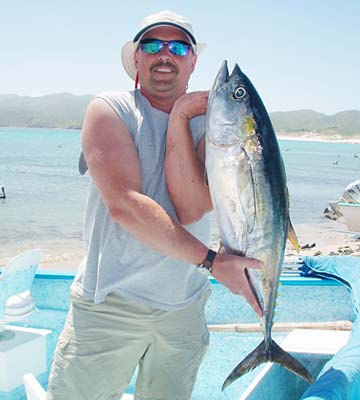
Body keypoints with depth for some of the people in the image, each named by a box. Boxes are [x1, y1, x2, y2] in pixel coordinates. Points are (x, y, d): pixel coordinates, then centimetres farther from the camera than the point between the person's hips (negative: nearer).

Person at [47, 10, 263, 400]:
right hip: (109, 300, -3)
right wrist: (212, 261, -20)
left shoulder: (208, 124, 3)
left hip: (184, 307, 3)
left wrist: (179, 117, -16)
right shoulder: (110, 110, -5)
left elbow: (191, 209, -14)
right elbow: (124, 205, -20)